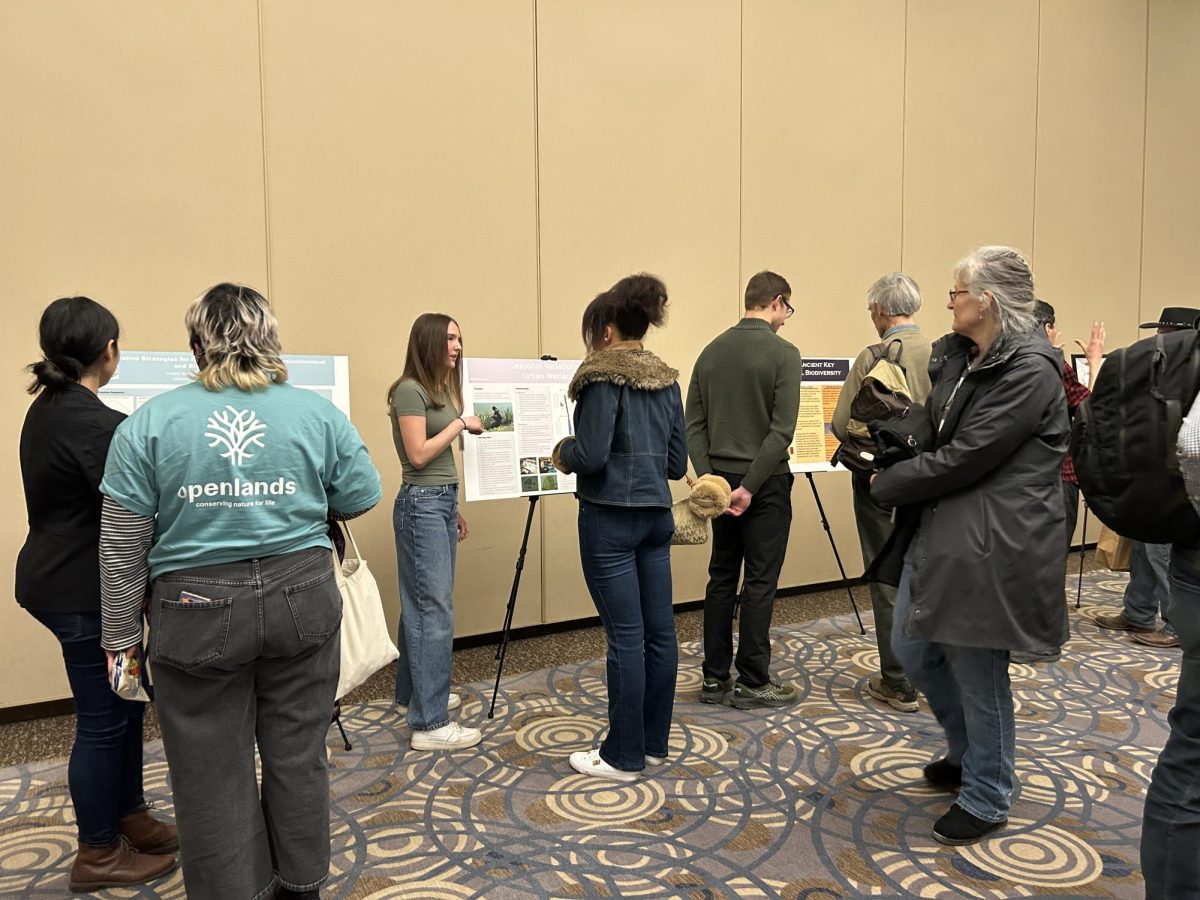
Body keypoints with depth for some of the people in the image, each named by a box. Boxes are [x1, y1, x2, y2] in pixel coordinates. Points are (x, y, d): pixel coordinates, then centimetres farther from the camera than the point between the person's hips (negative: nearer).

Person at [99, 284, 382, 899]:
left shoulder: (149, 423, -3)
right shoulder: (317, 412, -2)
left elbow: (122, 545, -2)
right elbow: (363, 498, 2)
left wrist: (121, 634, 8)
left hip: (198, 612, -1)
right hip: (301, 600, 2)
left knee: (213, 771, 13)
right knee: (297, 752, 17)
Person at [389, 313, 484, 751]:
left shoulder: (439, 389, 15)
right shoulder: (410, 390, -12)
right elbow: (419, 455, -17)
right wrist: (461, 424, -11)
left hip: (442, 502, 9)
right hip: (421, 505, -9)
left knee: (421, 604, 16)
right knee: (434, 609, -9)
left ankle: (414, 694, 29)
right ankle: (430, 724, -4)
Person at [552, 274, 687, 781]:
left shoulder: (604, 377, -11)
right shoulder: (667, 379, 11)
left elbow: (591, 455, -19)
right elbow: (677, 462, 12)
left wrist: (562, 454, 1)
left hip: (611, 517, -8)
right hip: (657, 515, 8)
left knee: (626, 635, -1)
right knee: (659, 629, 11)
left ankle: (624, 756, 12)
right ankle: (654, 744, 25)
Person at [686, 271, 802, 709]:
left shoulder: (711, 351, 7)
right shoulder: (783, 353, -11)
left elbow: (694, 425, 3)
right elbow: (782, 430, -19)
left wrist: (709, 478, -1)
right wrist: (750, 486, -16)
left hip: (719, 480, 6)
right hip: (764, 482, -6)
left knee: (722, 578, 12)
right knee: (759, 582, 2)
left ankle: (714, 678, 19)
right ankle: (751, 683, 11)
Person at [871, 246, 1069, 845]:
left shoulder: (1030, 372, -17)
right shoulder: (953, 355, 9)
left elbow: (963, 458, -20)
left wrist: (886, 486, -9)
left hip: (992, 543, -8)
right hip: (938, 530, 9)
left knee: (978, 669, 5)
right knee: (912, 647, 15)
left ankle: (986, 799, 28)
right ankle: (969, 752, 41)